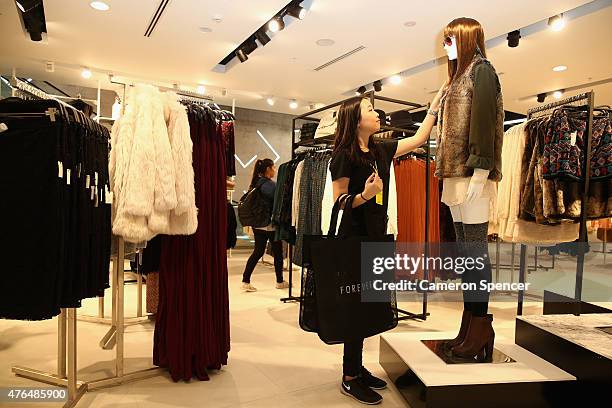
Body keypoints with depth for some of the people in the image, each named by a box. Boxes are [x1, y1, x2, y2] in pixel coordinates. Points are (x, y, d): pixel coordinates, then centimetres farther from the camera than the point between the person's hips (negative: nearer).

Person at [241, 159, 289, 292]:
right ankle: (280, 281, 22)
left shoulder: (256, 183, 8)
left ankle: (245, 281, 7)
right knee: (277, 252, 9)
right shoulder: (270, 185, -16)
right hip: (270, 224, -7)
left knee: (258, 251, 11)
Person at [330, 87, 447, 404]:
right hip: (353, 239, -8)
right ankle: (350, 379, 14)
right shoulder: (344, 155, -10)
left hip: (375, 237, 8)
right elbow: (339, 203, -11)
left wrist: (438, 98, 21)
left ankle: (357, 369, 27)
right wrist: (365, 195, -29)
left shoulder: (381, 151, 11)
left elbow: (419, 138, 19)